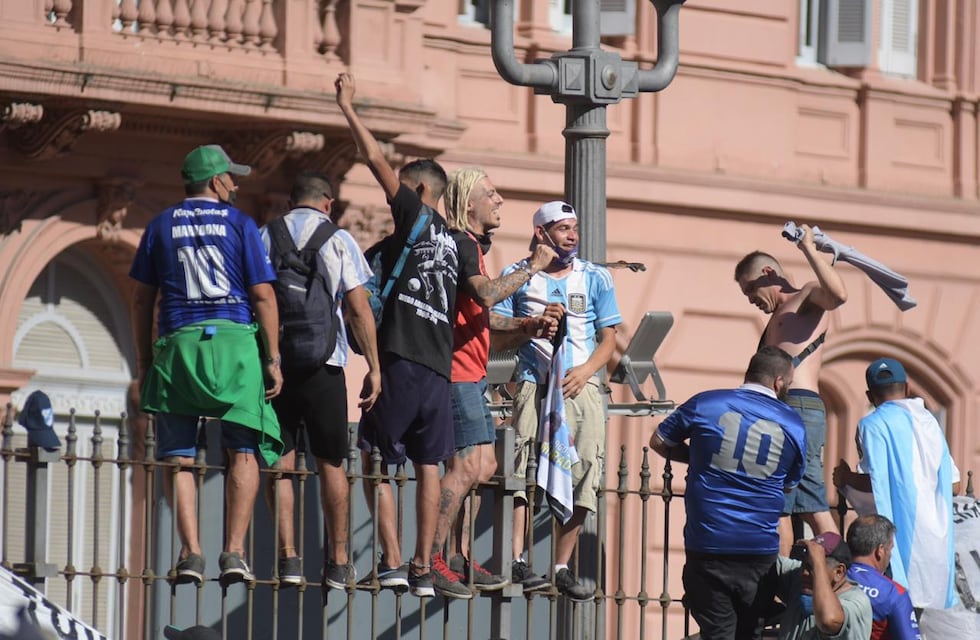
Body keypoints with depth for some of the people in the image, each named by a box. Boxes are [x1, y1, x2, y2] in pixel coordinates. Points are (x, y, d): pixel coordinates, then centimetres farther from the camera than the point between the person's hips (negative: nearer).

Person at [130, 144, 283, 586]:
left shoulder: (161, 227, 10)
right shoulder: (239, 224, 4)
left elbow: (142, 300, 10)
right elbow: (263, 295, 0)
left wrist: (144, 360, 16)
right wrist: (273, 358, 3)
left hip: (177, 346, 2)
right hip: (234, 340, -2)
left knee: (178, 457, 4)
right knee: (243, 452, 4)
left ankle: (191, 552, -8)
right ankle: (234, 553, -7)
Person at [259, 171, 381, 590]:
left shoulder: (265, 237, 7)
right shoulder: (338, 240, 2)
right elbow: (359, 307, -4)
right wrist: (374, 368, -1)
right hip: (323, 362, -1)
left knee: (280, 463, 4)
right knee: (331, 464, 8)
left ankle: (288, 556, -6)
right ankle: (338, 563, 8)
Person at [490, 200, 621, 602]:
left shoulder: (595, 278, 12)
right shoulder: (517, 276, 9)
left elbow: (609, 337, 10)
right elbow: (498, 337, 6)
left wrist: (586, 370, -8)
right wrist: (534, 323, -11)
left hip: (581, 386, 2)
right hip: (534, 384, -2)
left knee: (582, 478, -4)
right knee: (523, 469, -18)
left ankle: (563, 568, 2)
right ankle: (517, 562, -22)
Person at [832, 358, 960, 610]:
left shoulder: (873, 424, -5)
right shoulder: (929, 421, 14)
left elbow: (876, 482, -16)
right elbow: (951, 479, 15)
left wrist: (846, 478, 3)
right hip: (937, 530, 6)